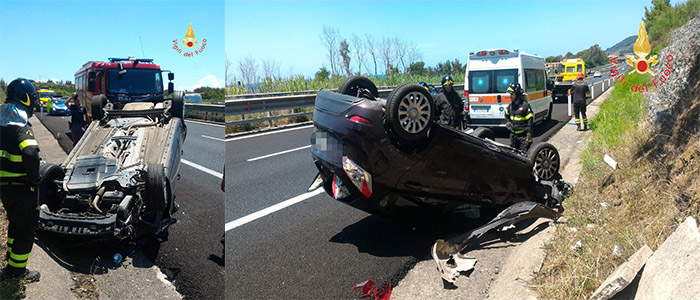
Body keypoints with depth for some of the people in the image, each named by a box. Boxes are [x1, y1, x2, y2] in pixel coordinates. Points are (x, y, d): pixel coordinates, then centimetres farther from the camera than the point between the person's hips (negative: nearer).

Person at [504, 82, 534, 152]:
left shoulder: (525, 105, -14)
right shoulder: (510, 105, 6)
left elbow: (530, 121, -14)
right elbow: (507, 114, 29)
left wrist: (529, 135, -17)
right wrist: (507, 121, 12)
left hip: (523, 135, -7)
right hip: (513, 135, 7)